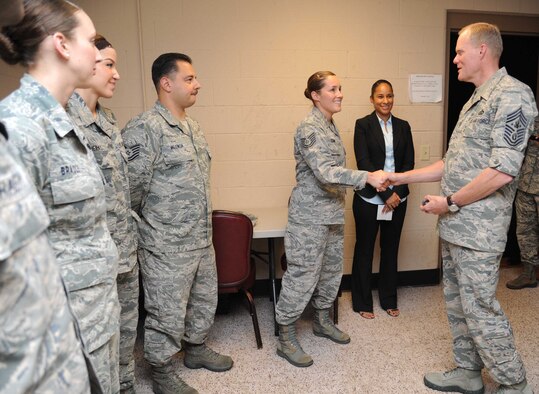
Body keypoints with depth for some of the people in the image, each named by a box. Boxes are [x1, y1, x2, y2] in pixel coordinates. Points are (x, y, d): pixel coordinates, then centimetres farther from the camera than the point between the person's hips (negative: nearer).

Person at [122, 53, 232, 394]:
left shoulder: (193, 126, 10)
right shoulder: (144, 128, -18)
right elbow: (134, 187, -17)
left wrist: (202, 227, 17)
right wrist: (156, 221, -2)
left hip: (202, 238, 8)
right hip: (167, 244, -8)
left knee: (205, 299, 22)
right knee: (168, 311, 7)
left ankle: (196, 349, 44)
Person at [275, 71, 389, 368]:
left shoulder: (330, 126, 12)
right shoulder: (309, 128, -16)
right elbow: (325, 172, -27)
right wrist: (367, 177, -33)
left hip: (332, 213, 9)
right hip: (310, 215, -9)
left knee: (331, 270, 18)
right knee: (302, 275, -3)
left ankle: (322, 321, 37)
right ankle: (286, 339, 11)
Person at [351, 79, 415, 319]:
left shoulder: (403, 126, 8)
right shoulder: (363, 125, -4)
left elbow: (409, 162, 5)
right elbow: (363, 162, -12)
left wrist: (396, 192, -8)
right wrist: (385, 194, -15)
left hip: (397, 198, 4)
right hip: (369, 199, -4)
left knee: (390, 249, 13)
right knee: (364, 250, 7)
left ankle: (389, 300, 29)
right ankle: (362, 302, 21)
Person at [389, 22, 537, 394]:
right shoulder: (476, 100, 16)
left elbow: (502, 171, -22)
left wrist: (450, 202, -14)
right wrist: (401, 177, 16)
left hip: (477, 230, -9)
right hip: (455, 225, 9)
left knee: (480, 308, 0)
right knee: (457, 303, 17)